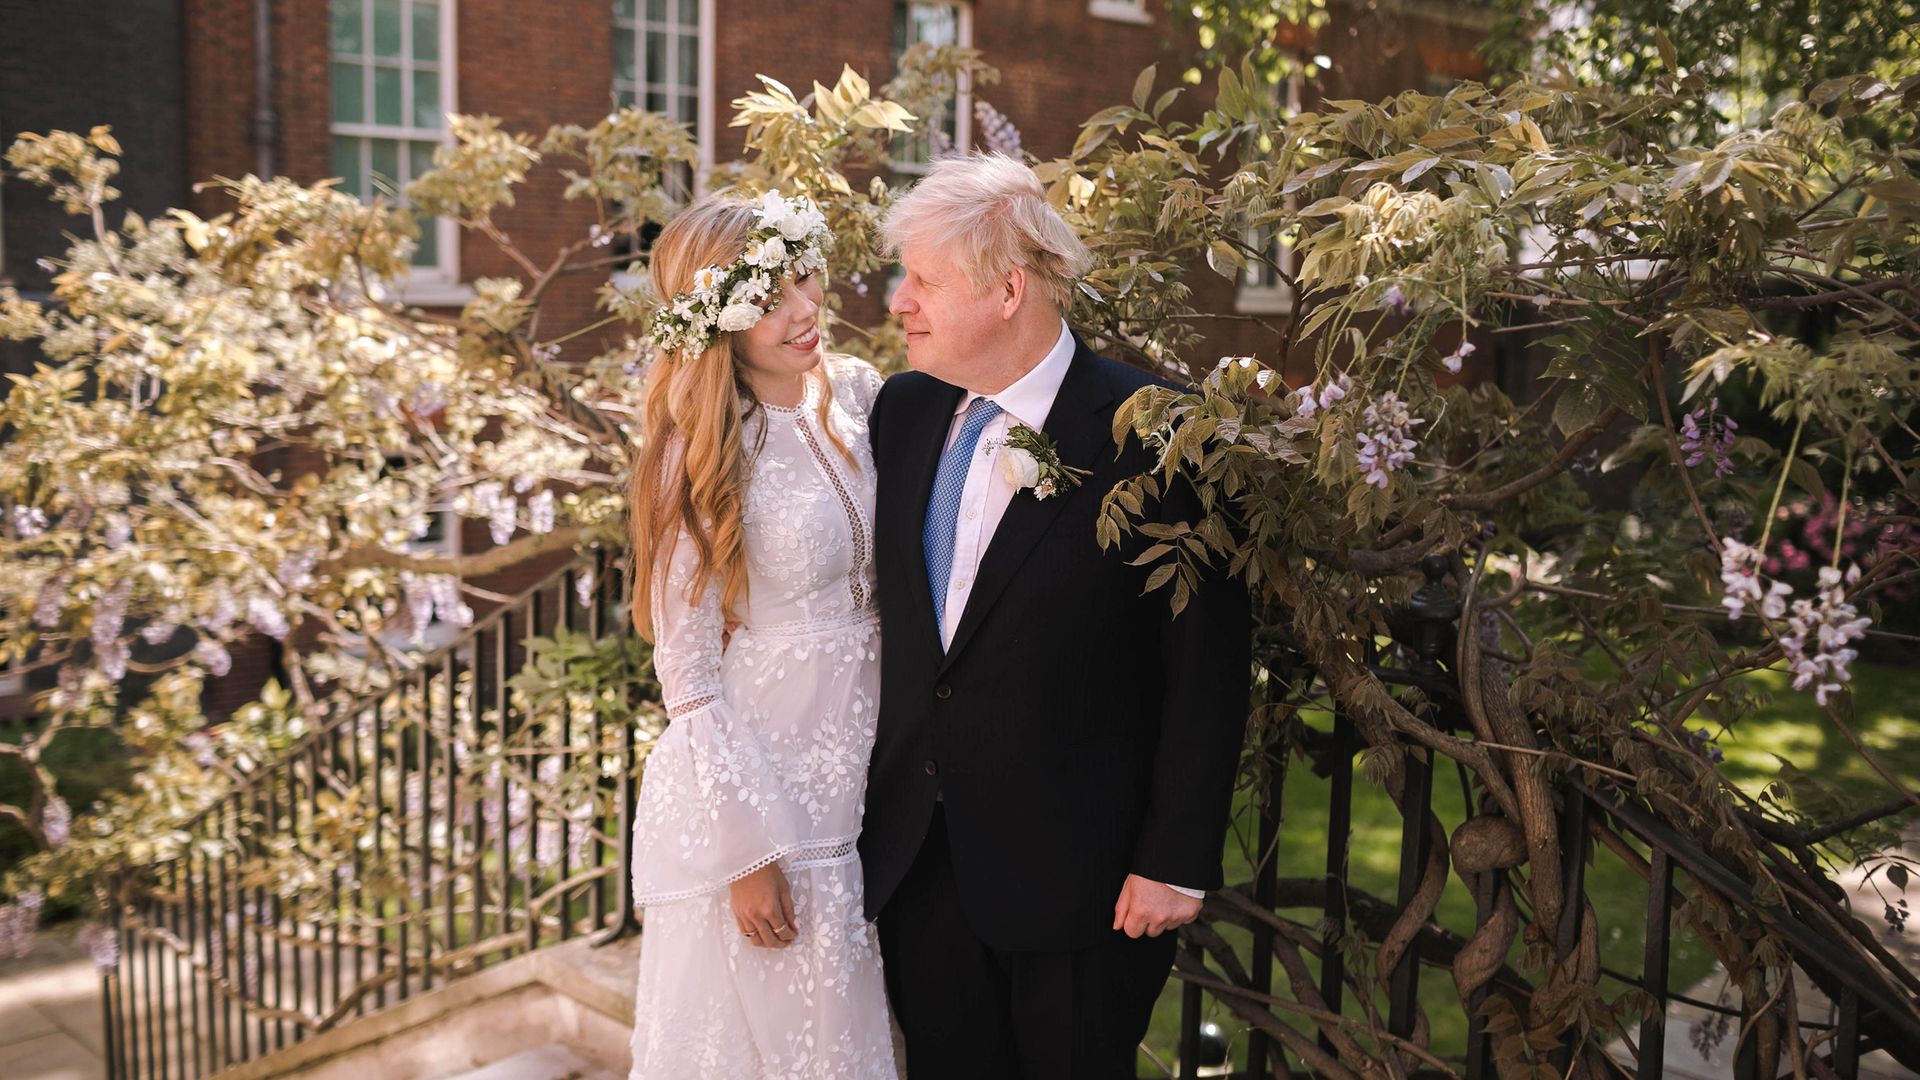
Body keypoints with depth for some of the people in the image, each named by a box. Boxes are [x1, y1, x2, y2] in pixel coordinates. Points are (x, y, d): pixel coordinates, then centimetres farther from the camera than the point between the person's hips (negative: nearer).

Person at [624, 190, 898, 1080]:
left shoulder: (860, 395, 0)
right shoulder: (704, 454, -16)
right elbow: (688, 673, -13)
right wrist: (747, 850, -13)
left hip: (861, 776, 5)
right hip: (749, 783, -5)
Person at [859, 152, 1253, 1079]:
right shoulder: (904, 409, 3)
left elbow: (1207, 666, -13)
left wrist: (1178, 862, -13)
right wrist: (869, 795, 10)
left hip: (1074, 867, -5)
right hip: (916, 857, 5)